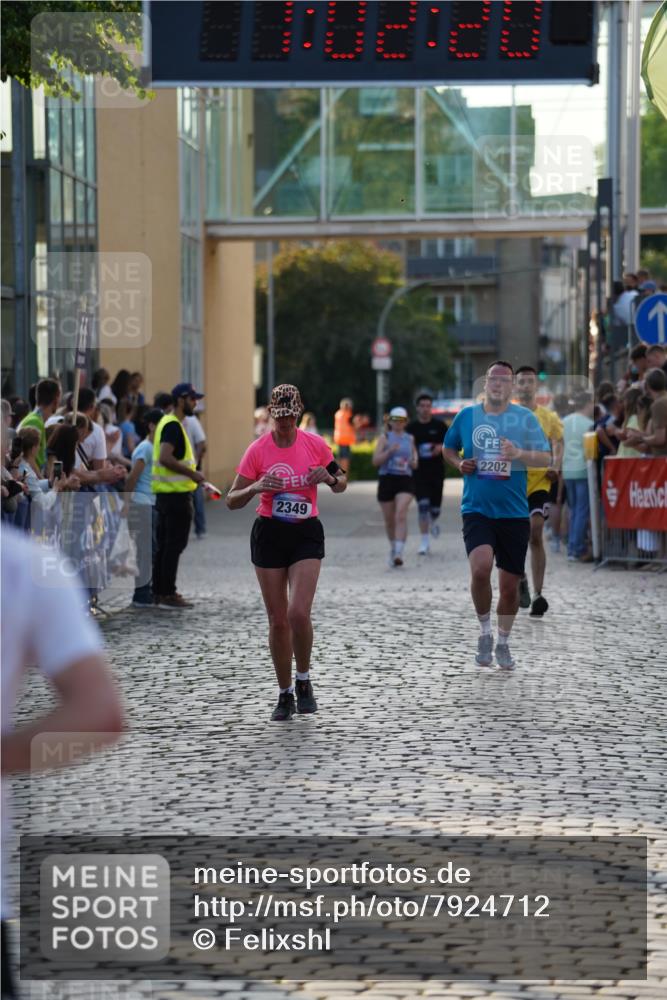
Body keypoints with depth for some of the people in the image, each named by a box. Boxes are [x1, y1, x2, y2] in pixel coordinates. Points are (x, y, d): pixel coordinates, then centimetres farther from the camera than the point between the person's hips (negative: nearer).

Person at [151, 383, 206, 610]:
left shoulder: (167, 422, 17)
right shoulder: (173, 426, -15)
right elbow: (165, 458, -26)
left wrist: (191, 474, 19)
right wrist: (192, 473, -20)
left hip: (165, 492, 10)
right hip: (176, 494, -10)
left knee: (164, 545, 13)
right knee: (174, 545, -8)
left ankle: (160, 592, 17)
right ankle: (167, 595, -7)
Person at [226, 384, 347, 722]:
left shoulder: (315, 444, -2)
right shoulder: (258, 450, -4)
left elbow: (341, 484, 12)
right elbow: (232, 501, -2)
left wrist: (329, 479, -11)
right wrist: (255, 488, -22)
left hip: (306, 533, 0)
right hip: (269, 535, 1)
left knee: (298, 612, -17)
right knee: (277, 619, 3)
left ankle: (304, 681, 5)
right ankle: (285, 694, 16)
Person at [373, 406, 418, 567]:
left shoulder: (410, 439, 12)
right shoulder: (384, 437, 5)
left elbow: (415, 465, 20)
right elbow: (375, 461, -3)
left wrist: (413, 462, -4)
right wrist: (389, 451, -16)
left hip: (405, 480, 0)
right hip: (387, 480, 0)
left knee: (401, 516, -19)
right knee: (389, 520, 9)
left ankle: (399, 553, -26)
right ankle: (393, 548, 33)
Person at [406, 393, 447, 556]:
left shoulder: (439, 425, 1)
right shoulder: (411, 428, 2)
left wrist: (441, 448, -14)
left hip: (436, 471, 1)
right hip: (419, 473, -1)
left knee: (435, 506, 4)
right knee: (423, 505, -12)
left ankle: (433, 522, 42)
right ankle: (425, 542, -6)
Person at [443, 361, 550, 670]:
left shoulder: (526, 418, 1)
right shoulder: (466, 416, 5)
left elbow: (545, 459, -3)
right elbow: (448, 448, 20)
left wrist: (520, 454, -22)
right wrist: (459, 463, -1)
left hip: (514, 513, 1)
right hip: (476, 509, -1)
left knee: (510, 584, 6)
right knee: (480, 568, -25)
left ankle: (503, 643, 28)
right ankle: (485, 631, -2)